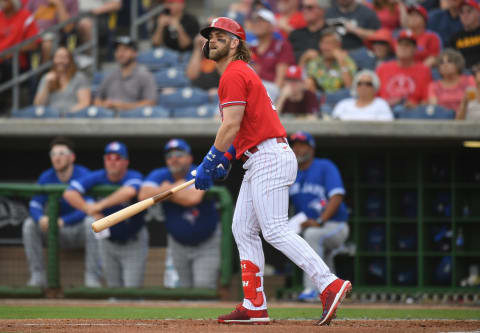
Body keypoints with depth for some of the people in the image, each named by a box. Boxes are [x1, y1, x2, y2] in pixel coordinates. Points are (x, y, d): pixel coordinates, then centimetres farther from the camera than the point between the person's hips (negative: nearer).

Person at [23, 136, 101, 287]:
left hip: (81, 232, -4)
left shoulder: (84, 176, -17)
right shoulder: (46, 177, -3)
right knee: (29, 224, -16)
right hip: (61, 235, 4)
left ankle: (92, 279, -34)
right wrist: (41, 218, -35)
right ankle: (37, 277, -14)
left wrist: (62, 221, -40)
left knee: (91, 222, -36)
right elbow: (35, 205, -9)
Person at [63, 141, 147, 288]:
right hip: (108, 241, 3)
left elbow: (129, 192, -44)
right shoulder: (97, 178, -9)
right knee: (113, 288, 12)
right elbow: (69, 193, -21)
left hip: (133, 243, -3)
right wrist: (90, 210, -33)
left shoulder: (134, 177, -19)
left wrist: (99, 205, -41)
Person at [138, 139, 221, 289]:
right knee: (185, 287, 9)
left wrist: (167, 191, -23)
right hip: (179, 244, 5)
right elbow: (144, 196, -26)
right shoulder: (159, 175, -7)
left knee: (204, 287, -15)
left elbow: (193, 198, -41)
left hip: (207, 243, -4)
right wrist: (176, 187, -24)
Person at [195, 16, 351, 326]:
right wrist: (225, 158, 14)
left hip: (269, 157, -11)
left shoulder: (234, 74, -9)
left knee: (275, 230, -17)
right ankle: (255, 306, 10)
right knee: (243, 229, 10)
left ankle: (330, 284, -24)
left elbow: (231, 125, -17)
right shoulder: (241, 73, 23)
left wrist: (209, 163, -13)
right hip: (258, 161, 11)